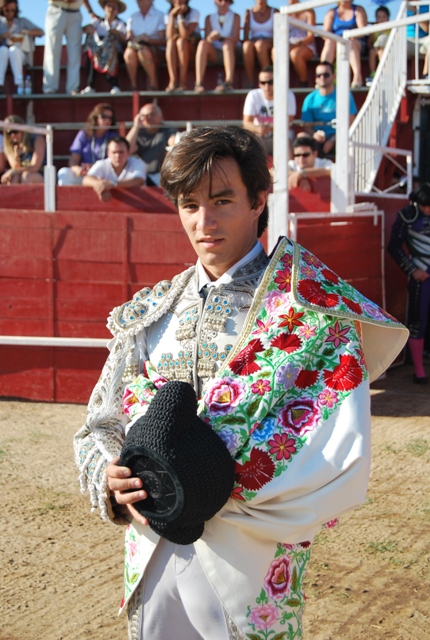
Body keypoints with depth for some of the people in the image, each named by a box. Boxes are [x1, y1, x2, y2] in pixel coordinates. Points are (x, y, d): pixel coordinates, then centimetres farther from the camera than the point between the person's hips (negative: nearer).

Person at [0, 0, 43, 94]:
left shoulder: (22, 21, 15)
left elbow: (40, 33, 6)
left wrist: (27, 32, -12)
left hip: (19, 55, 0)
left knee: (14, 49, -36)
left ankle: (19, 84, -47)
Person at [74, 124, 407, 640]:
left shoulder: (309, 312, -9)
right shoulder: (149, 313, 7)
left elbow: (341, 466, -17)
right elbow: (100, 425, 10)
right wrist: (112, 481, -12)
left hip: (249, 566, -4)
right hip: (151, 557, 4)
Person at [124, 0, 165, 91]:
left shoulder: (159, 15, 5)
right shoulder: (132, 18, 16)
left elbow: (162, 40, -4)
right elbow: (129, 37, 4)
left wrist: (150, 39, -24)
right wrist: (138, 38, -19)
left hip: (156, 50, -3)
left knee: (144, 52, -38)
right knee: (129, 53, -33)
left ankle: (153, 84, -24)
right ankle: (133, 86, -27)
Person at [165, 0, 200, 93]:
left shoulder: (194, 13, -7)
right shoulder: (168, 16, 3)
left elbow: (185, 35, -21)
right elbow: (170, 36, -15)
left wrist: (180, 16, -18)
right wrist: (172, 16, -17)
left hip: (191, 48, -2)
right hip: (174, 52, 2)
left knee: (181, 41, -32)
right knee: (171, 42, -29)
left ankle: (182, 81, -35)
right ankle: (173, 81, -41)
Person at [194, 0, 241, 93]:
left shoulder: (235, 17, 9)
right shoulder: (209, 18, 14)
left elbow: (236, 38, -5)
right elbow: (207, 38, 3)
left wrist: (220, 38, -24)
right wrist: (209, 39, -23)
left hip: (230, 53, -1)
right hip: (213, 53, 1)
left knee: (227, 43, -34)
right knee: (203, 43, -29)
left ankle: (229, 82, -50)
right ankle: (198, 83, -45)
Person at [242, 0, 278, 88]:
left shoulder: (275, 12, 8)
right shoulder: (249, 12, 11)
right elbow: (245, 37, 5)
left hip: (270, 46, -1)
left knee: (260, 44, -38)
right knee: (247, 45, -36)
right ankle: (250, 83, -37)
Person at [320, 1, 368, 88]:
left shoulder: (358, 10, 11)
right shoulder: (331, 13, 17)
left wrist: (351, 36, -24)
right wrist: (330, 38, -18)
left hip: (355, 43, -2)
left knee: (350, 43, -37)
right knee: (330, 42, -33)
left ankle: (358, 76, -55)